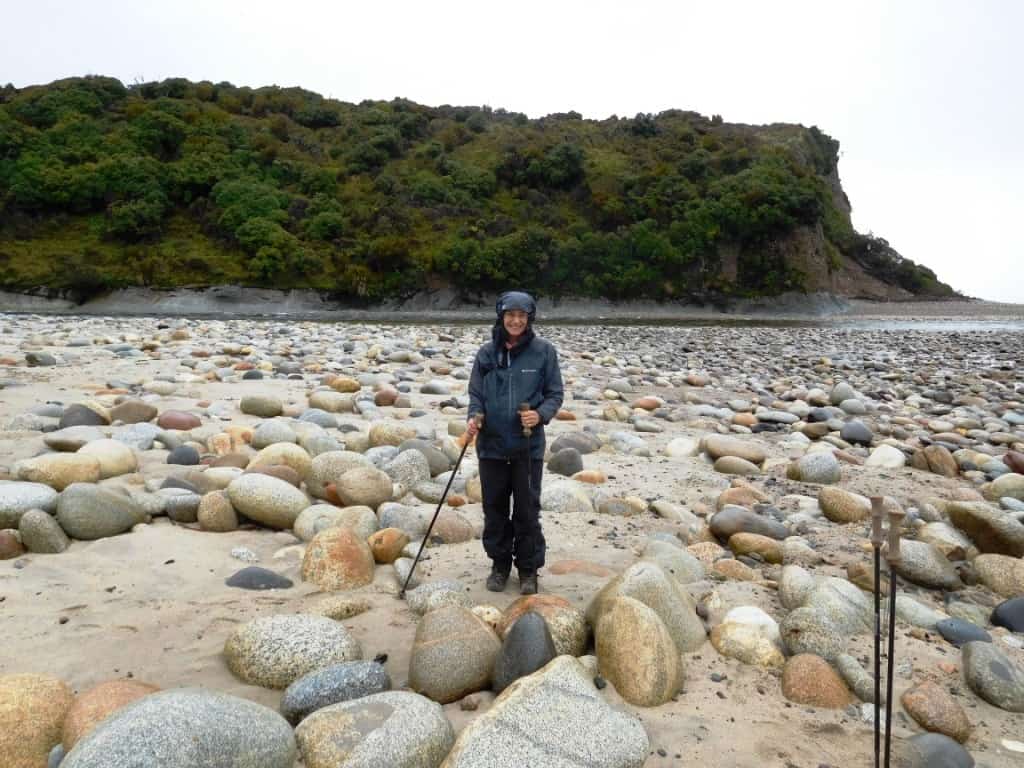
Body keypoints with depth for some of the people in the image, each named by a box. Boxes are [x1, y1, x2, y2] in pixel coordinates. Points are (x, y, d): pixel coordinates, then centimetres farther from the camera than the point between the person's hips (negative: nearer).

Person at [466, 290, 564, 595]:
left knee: (527, 510, 7)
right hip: (492, 445, 2)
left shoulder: (543, 351, -4)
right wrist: (474, 417, -12)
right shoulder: (487, 352, 2)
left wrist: (541, 414, -18)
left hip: (528, 447, -2)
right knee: (494, 508, 13)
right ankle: (500, 564, 32)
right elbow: (476, 393, 8)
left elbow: (555, 394, 1)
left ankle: (528, 568, 26)